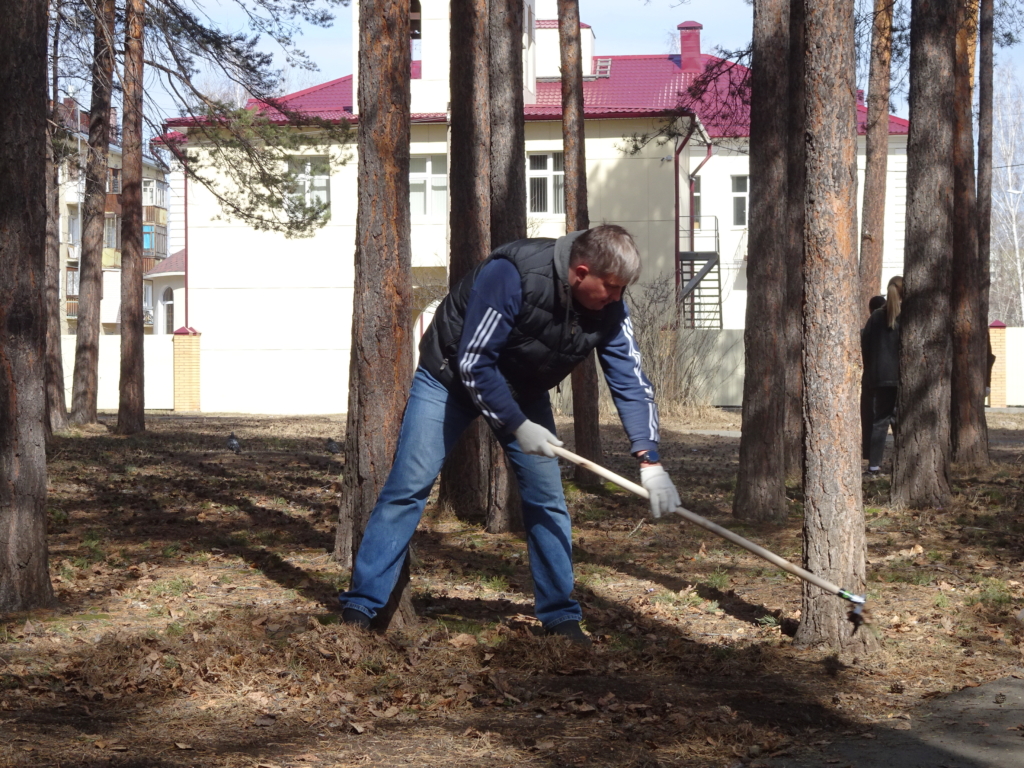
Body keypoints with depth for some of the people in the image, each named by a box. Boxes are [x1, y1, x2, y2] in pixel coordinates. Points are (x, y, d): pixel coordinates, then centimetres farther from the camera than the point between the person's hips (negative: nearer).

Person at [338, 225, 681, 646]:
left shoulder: (609, 309, -18)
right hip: (450, 375, -5)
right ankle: (360, 608, -8)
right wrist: (517, 427, -32)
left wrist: (649, 460, -25)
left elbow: (631, 381, -14)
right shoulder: (510, 275, -36)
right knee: (408, 486, -11)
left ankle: (560, 615, 9)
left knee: (547, 498, -2)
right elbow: (473, 363, -31)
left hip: (524, 390, 5)